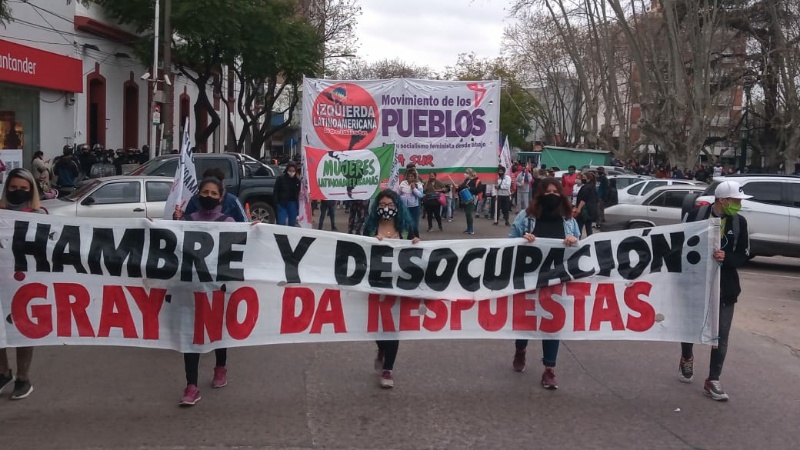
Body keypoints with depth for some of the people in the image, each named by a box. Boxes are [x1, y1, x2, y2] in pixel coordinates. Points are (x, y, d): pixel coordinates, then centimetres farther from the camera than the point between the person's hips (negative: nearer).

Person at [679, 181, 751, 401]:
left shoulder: (739, 222, -3)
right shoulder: (697, 215, -10)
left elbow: (744, 255, -1)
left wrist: (726, 257, -21)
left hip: (724, 286, 1)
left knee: (722, 334, -1)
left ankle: (712, 381, 8)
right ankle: (686, 358, 45)